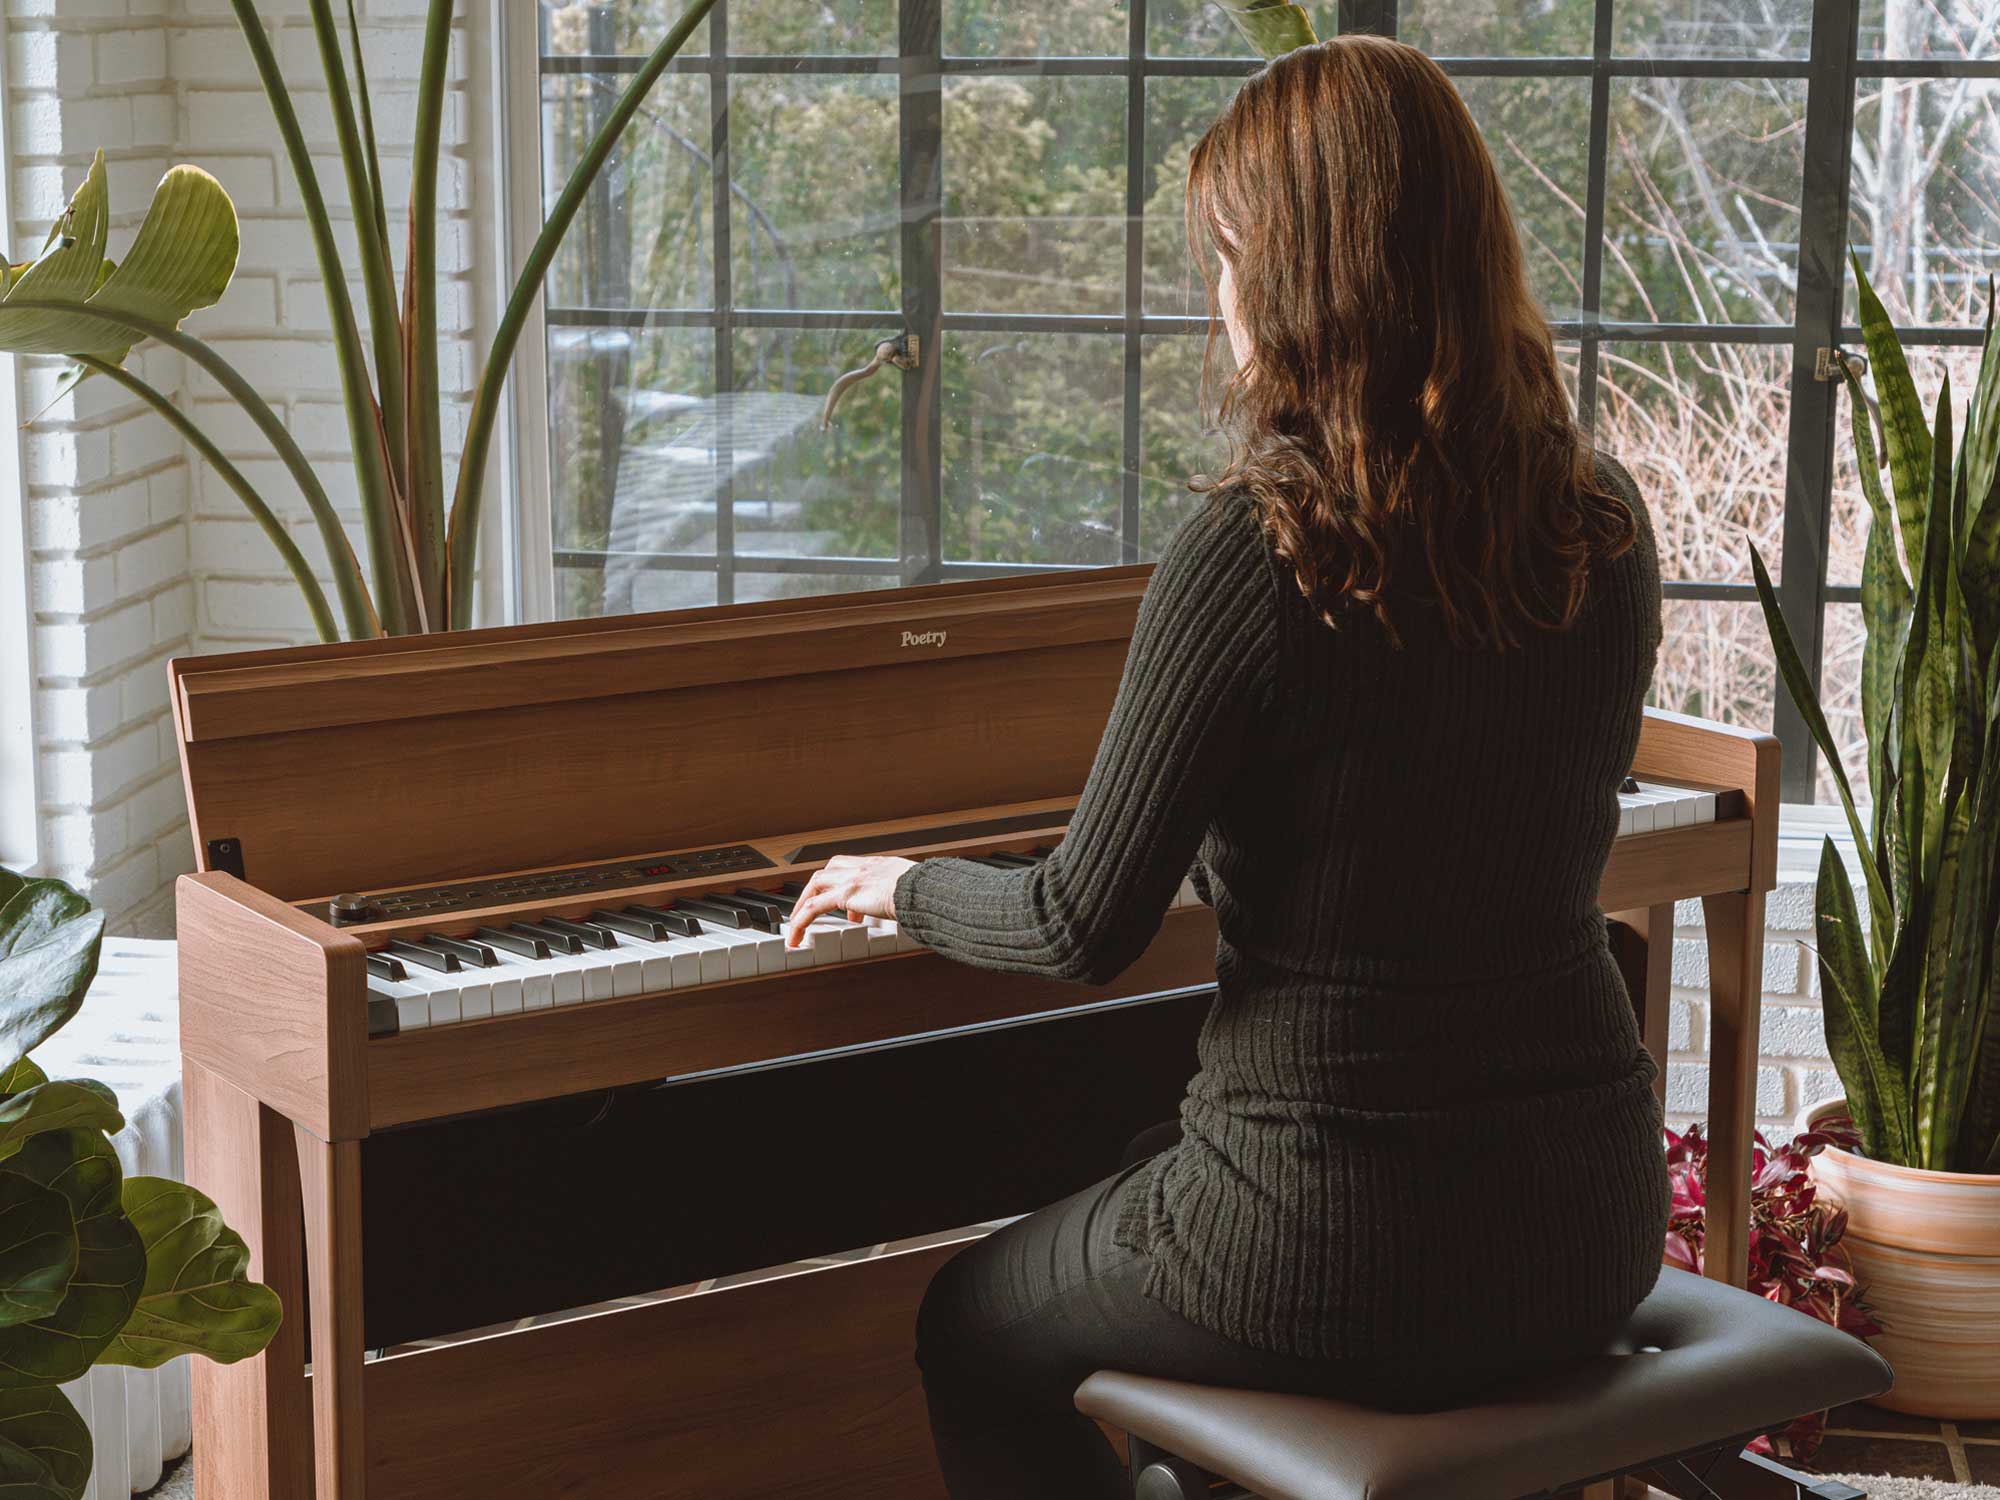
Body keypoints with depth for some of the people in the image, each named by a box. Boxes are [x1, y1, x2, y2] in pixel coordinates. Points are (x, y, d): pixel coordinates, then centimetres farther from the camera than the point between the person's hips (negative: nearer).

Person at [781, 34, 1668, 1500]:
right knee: (1151, 1165, 35)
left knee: (970, 1331, 23)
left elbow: (1086, 929, -11)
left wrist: (906, 885, 9)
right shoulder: (1606, 526, 0)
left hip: (1353, 1261, -6)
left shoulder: (1259, 553, -18)